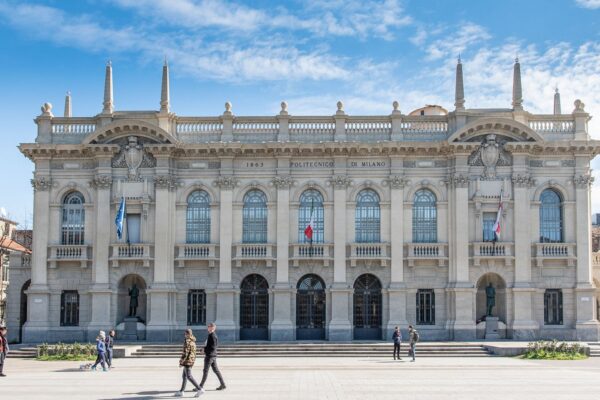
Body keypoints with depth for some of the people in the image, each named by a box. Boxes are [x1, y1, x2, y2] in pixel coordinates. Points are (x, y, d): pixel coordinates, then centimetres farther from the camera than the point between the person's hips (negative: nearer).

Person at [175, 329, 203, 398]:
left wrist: (181, 361, -14)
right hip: (192, 360, 10)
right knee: (184, 376, 14)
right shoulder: (193, 341, 12)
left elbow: (185, 352, -20)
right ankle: (181, 391, 18)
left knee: (189, 376, -7)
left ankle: (200, 389, -11)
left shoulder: (187, 341, -15)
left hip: (187, 360, -10)